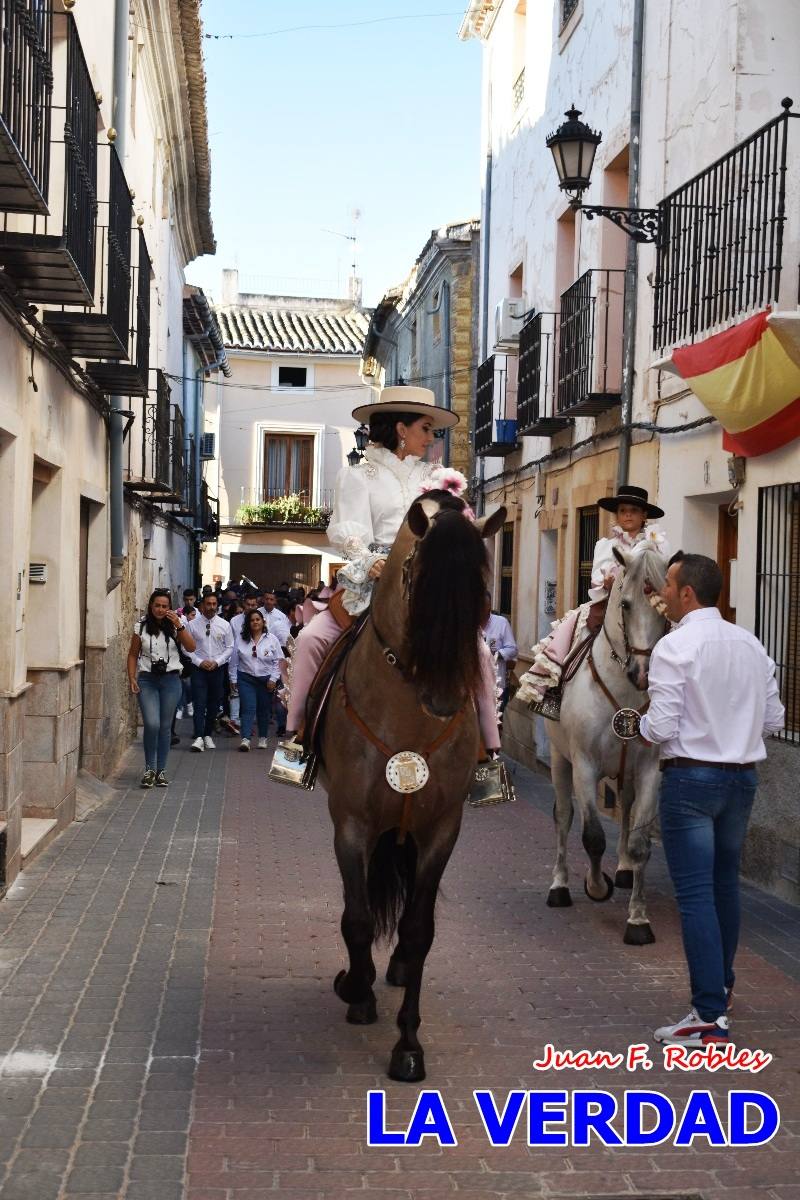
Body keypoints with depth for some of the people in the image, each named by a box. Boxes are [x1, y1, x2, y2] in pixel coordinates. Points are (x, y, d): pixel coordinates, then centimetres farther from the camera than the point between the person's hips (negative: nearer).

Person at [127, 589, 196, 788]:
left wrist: (179, 625, -18)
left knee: (165, 726, 6)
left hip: (170, 679, 1)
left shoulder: (174, 627, 3)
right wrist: (132, 678, -4)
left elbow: (191, 648, -9)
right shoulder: (141, 627, 3)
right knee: (152, 724, -14)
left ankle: (161, 770, 17)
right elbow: (133, 654, 7)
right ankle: (149, 769, 2)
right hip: (147, 679, -1)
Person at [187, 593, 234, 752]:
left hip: (218, 669, 2)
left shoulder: (224, 625, 3)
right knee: (199, 703, -10)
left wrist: (217, 661, -7)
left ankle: (208, 735, 22)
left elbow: (229, 647, 6)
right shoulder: (193, 624, -2)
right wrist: (200, 661, -11)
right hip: (199, 668, -2)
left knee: (214, 704, 8)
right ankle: (199, 738, -17)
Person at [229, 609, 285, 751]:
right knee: (248, 708, -11)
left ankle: (263, 738, 22)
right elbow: (234, 661, 7)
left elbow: (278, 661, 0)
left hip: (266, 679, 0)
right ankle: (245, 739, -18)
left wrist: (273, 679, -7)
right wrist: (233, 679, 5)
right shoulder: (240, 639, 3)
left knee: (264, 710, 8)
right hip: (246, 679, 0)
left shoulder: (272, 639, 0)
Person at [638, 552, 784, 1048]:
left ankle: (710, 1016, -3)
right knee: (726, 883, 22)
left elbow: (661, 727, -18)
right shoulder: (751, 644, 4)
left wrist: (641, 725, 2)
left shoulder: (674, 647, -15)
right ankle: (722, 984, 39)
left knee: (696, 894, -3)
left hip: (692, 778, -6)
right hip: (743, 775, 7)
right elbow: (774, 719, 8)